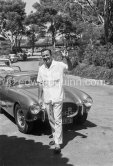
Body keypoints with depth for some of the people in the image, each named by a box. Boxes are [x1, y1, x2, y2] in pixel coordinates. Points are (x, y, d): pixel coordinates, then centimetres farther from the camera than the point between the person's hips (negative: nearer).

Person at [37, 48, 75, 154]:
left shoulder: (59, 65, -8)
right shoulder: (41, 69, 5)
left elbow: (70, 68, -24)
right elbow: (40, 84, 11)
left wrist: (67, 58, -41)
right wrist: (39, 98, 11)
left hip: (57, 98, -5)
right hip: (47, 99, 5)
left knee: (57, 121, -4)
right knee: (51, 120, 16)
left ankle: (58, 144, 2)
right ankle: (55, 138, 33)